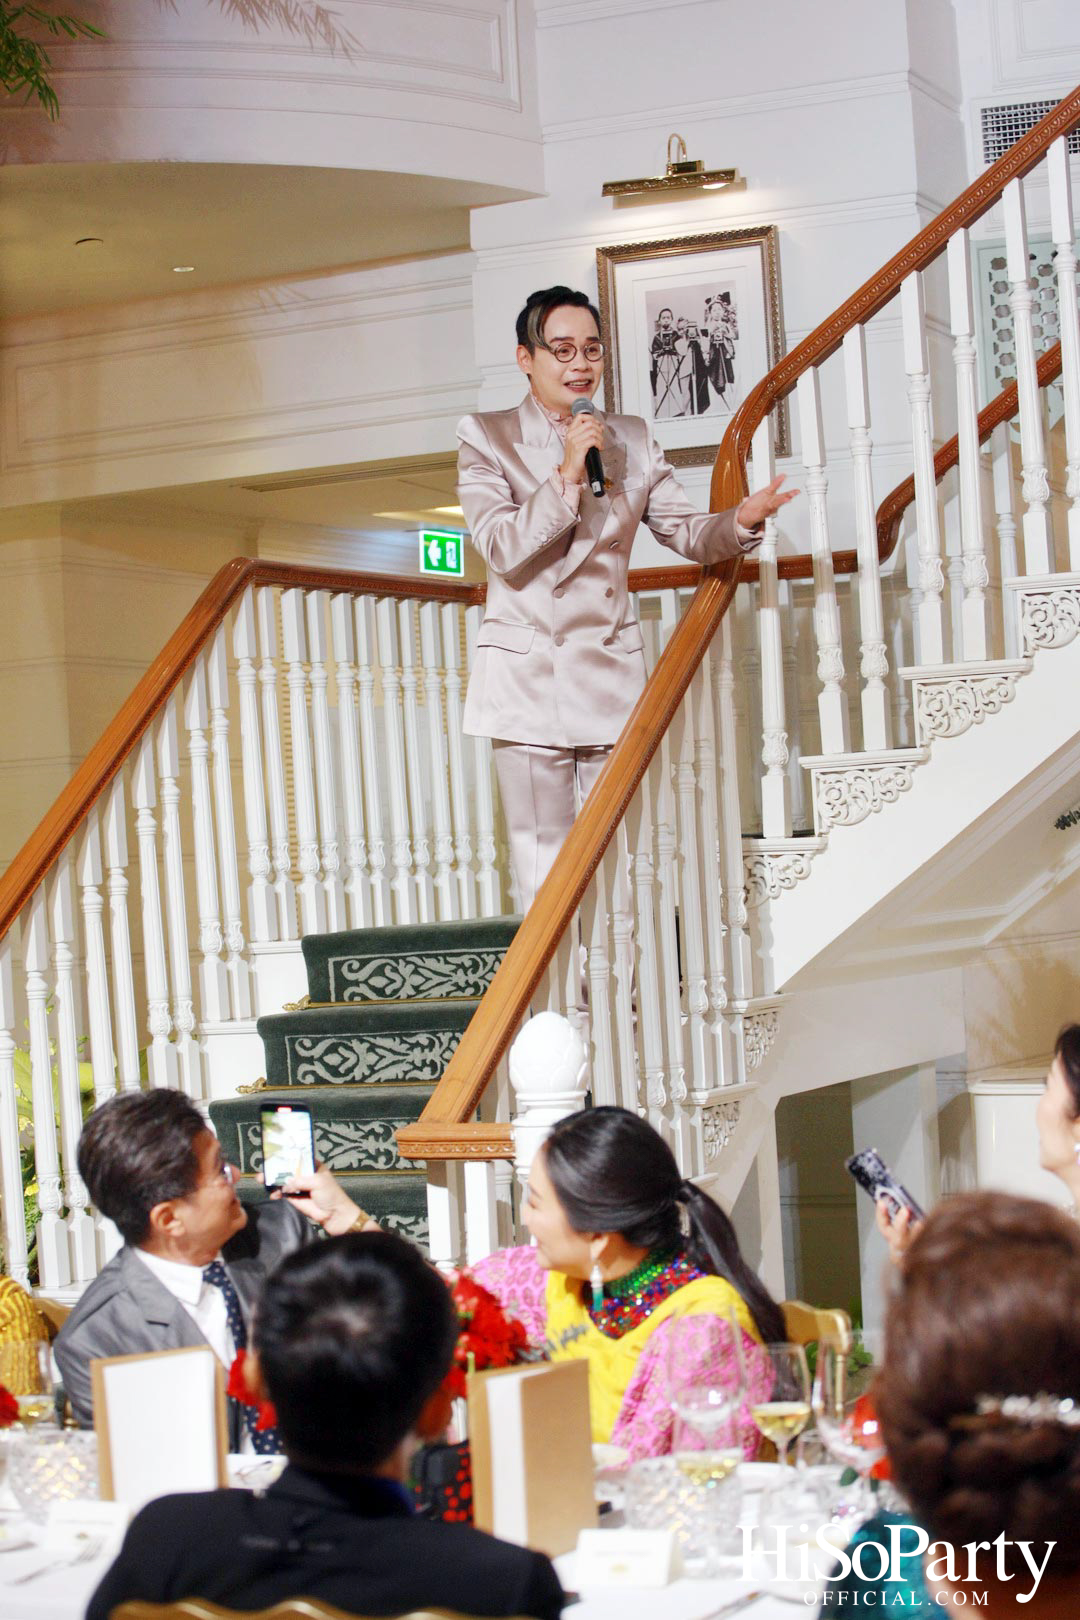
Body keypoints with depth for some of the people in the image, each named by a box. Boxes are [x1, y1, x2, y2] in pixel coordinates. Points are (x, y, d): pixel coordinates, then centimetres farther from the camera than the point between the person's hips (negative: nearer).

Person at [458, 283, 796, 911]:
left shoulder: (632, 440, 11)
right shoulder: (486, 437, 1)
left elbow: (686, 531, 9)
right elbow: (504, 550, -9)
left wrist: (742, 521, -12)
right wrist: (567, 476, -16)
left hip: (612, 673, 3)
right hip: (528, 677, -3)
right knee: (545, 874, -1)